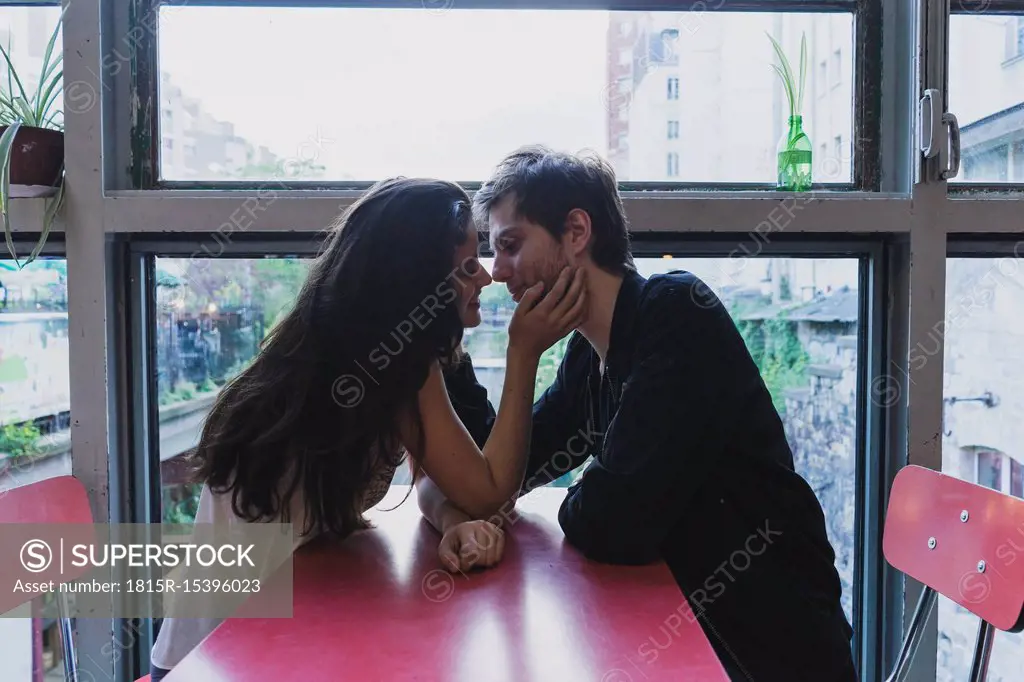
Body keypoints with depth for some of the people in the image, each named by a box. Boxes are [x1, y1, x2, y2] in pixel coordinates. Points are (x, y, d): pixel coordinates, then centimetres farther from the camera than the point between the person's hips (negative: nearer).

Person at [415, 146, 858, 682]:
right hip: (685, 635, 6)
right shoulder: (587, 356, 4)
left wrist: (575, 505, -5)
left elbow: (610, 524, -27)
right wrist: (455, 518, -17)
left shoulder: (677, 312, -20)